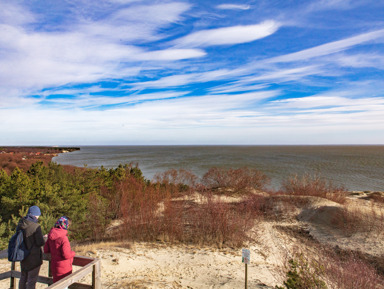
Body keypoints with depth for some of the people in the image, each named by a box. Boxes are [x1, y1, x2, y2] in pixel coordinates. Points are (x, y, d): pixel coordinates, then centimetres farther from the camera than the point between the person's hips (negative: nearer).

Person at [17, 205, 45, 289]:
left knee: (23, 277, 23)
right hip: (34, 257, -7)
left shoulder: (20, 224, -1)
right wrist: (44, 238, 0)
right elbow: (40, 242, -20)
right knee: (32, 279, 6)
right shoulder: (36, 226, -22)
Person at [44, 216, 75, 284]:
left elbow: (46, 250, 6)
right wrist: (73, 253, -7)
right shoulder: (63, 238, -26)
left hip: (54, 265, 7)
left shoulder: (51, 236, -3)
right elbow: (66, 255, -26)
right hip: (63, 268, -7)